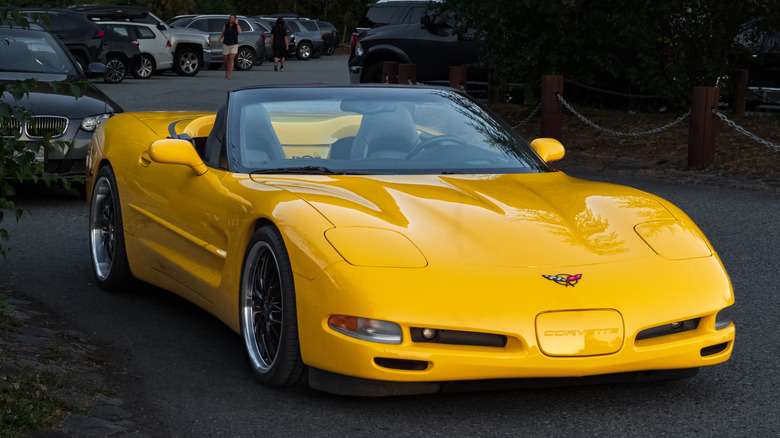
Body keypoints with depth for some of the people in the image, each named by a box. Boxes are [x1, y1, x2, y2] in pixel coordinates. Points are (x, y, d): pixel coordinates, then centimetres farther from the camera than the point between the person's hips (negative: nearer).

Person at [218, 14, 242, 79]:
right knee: (226, 61, 5)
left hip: (234, 45, -2)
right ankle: (226, 73, 28)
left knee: (231, 59, -17)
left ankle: (229, 75, -22)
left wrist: (237, 24, -17)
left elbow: (240, 32, -20)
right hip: (226, 45, 2)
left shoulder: (237, 26, 0)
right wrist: (218, 41, -5)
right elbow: (222, 34, 7)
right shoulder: (225, 26, 4)